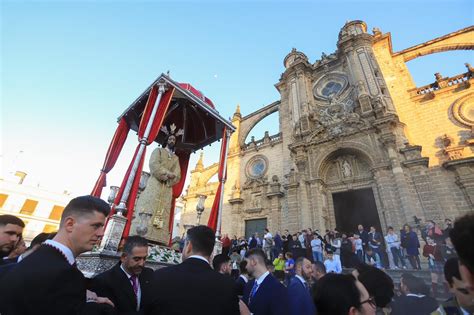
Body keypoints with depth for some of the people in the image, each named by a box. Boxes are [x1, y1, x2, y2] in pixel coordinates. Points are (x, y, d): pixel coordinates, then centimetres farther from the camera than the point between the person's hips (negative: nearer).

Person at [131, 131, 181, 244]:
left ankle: (156, 240, -7)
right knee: (148, 211, -13)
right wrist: (167, 173, -14)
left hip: (167, 189, 4)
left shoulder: (176, 158, 22)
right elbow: (154, 165, -7)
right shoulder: (158, 150, 14)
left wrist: (169, 177, -13)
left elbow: (177, 176, 7)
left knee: (163, 214, -4)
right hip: (154, 185, -3)